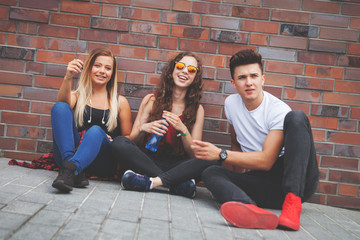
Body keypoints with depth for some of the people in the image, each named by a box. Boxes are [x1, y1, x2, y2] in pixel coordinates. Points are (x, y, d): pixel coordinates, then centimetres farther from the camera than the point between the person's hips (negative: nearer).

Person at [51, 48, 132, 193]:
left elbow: (128, 137, 15)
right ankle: (74, 170, -36)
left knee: (96, 131, -32)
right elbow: (63, 102, -12)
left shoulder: (120, 102, 14)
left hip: (102, 163, -1)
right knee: (60, 107, -20)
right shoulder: (77, 96, 13)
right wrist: (68, 78, -30)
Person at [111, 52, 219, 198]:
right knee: (119, 143, -27)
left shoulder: (197, 109, 4)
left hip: (176, 165, 0)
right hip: (147, 160, 1)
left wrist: (182, 130, -18)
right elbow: (133, 141, 3)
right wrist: (143, 129, -19)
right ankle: (177, 183, -29)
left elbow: (194, 153, -1)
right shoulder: (151, 100, 3)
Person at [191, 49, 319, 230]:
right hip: (261, 181, 4)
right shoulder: (231, 103, 7)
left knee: (296, 117, -25)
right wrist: (244, 166, 2)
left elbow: (266, 161, -17)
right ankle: (253, 210, -53)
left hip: (297, 181, -4)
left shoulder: (279, 111, -11)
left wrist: (220, 154, -21)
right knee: (210, 173, -20)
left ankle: (293, 202, -38)